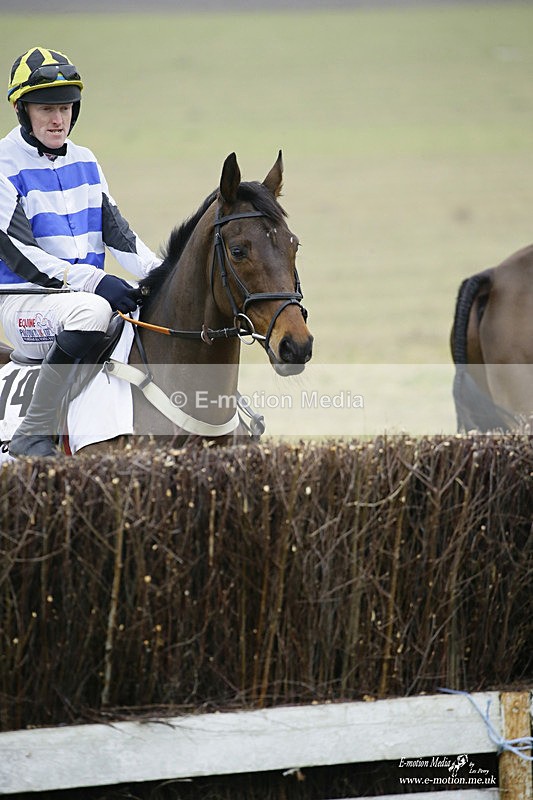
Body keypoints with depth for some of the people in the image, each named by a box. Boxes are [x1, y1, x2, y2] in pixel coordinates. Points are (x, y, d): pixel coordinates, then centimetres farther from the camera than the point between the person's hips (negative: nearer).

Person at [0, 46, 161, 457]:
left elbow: (116, 230, 14)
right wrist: (93, 281, -25)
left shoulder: (85, 162, 14)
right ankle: (34, 434, -30)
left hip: (89, 294, 7)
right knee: (92, 310, -38)